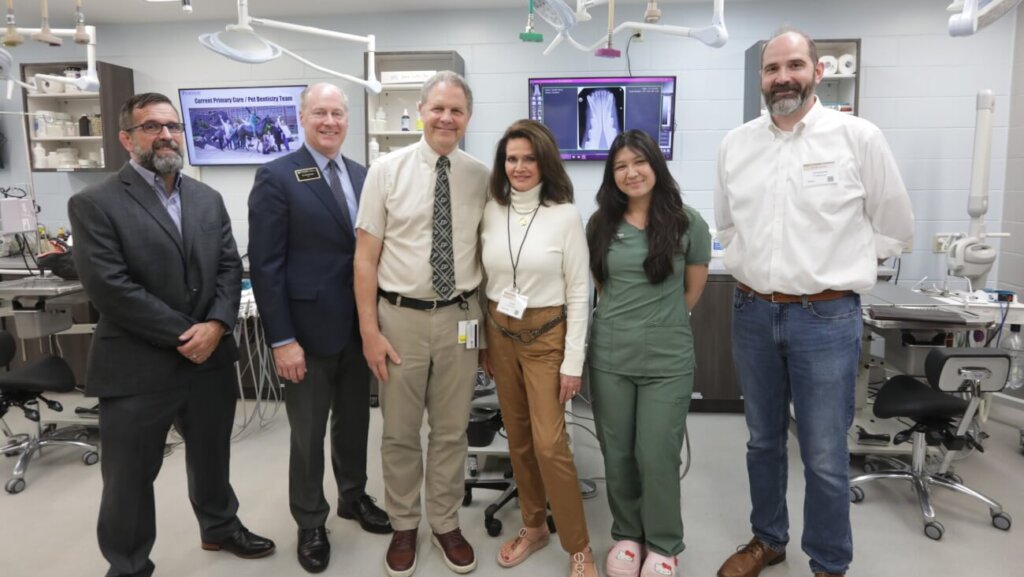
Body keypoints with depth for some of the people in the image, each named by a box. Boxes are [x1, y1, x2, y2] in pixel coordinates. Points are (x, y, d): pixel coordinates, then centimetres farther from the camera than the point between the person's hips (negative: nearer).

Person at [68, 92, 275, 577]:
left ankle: (220, 527, 45)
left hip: (210, 359, 5)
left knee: (212, 456, 22)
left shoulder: (207, 199, 9)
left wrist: (215, 326, -13)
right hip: (137, 368, -4)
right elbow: (109, 287, -17)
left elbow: (230, 267, 4)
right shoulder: (94, 204, -8)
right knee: (129, 478, 10)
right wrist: (185, 335, -16)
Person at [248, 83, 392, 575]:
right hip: (308, 329, -5)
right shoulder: (276, 177, -9)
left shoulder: (362, 176, 8)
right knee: (308, 433, 10)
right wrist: (282, 339, -16)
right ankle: (310, 522, 29)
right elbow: (265, 265, -12)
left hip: (358, 326, 5)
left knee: (354, 421, 19)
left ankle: (354, 497, 40)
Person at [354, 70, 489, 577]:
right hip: (400, 316, -1)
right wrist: (369, 331, -8)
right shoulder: (387, 169, -5)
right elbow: (366, 257, -5)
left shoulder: (481, 177, 1)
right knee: (399, 432, 12)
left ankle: (446, 525, 34)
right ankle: (403, 526, 33)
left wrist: (486, 318, 5)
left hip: (460, 318, 2)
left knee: (452, 431, 14)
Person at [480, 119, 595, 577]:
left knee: (549, 444, -6)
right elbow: (483, 281, 9)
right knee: (518, 439, 13)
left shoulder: (565, 215, -9)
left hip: (546, 336, -4)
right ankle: (533, 527, 32)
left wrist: (573, 361, -11)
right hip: (499, 334, 4)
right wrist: (483, 342, 9)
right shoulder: (491, 213, 2)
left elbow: (579, 293, -8)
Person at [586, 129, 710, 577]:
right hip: (609, 356, 3)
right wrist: (624, 320, 10)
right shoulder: (600, 224, 3)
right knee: (617, 454, 12)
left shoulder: (687, 222, -5)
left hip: (667, 360, -2)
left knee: (657, 456, 3)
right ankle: (626, 534, 33)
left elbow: (693, 289, 6)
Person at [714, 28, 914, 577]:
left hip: (826, 318, -3)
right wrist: (756, 264, 10)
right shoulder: (735, 144, 4)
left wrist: (834, 269, 4)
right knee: (763, 440, 18)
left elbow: (895, 227, 4)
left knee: (824, 456, 5)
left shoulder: (859, 137, -6)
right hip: (752, 313, 4)